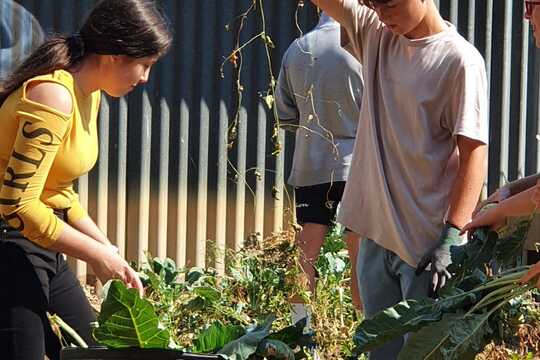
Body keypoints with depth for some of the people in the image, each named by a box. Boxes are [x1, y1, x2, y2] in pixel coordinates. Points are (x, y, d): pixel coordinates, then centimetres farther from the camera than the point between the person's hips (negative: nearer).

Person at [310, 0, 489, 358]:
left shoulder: (460, 60, -12)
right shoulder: (377, 36, 8)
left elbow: (474, 154, -14)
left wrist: (451, 238, -20)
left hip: (427, 244, -7)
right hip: (377, 234, 7)